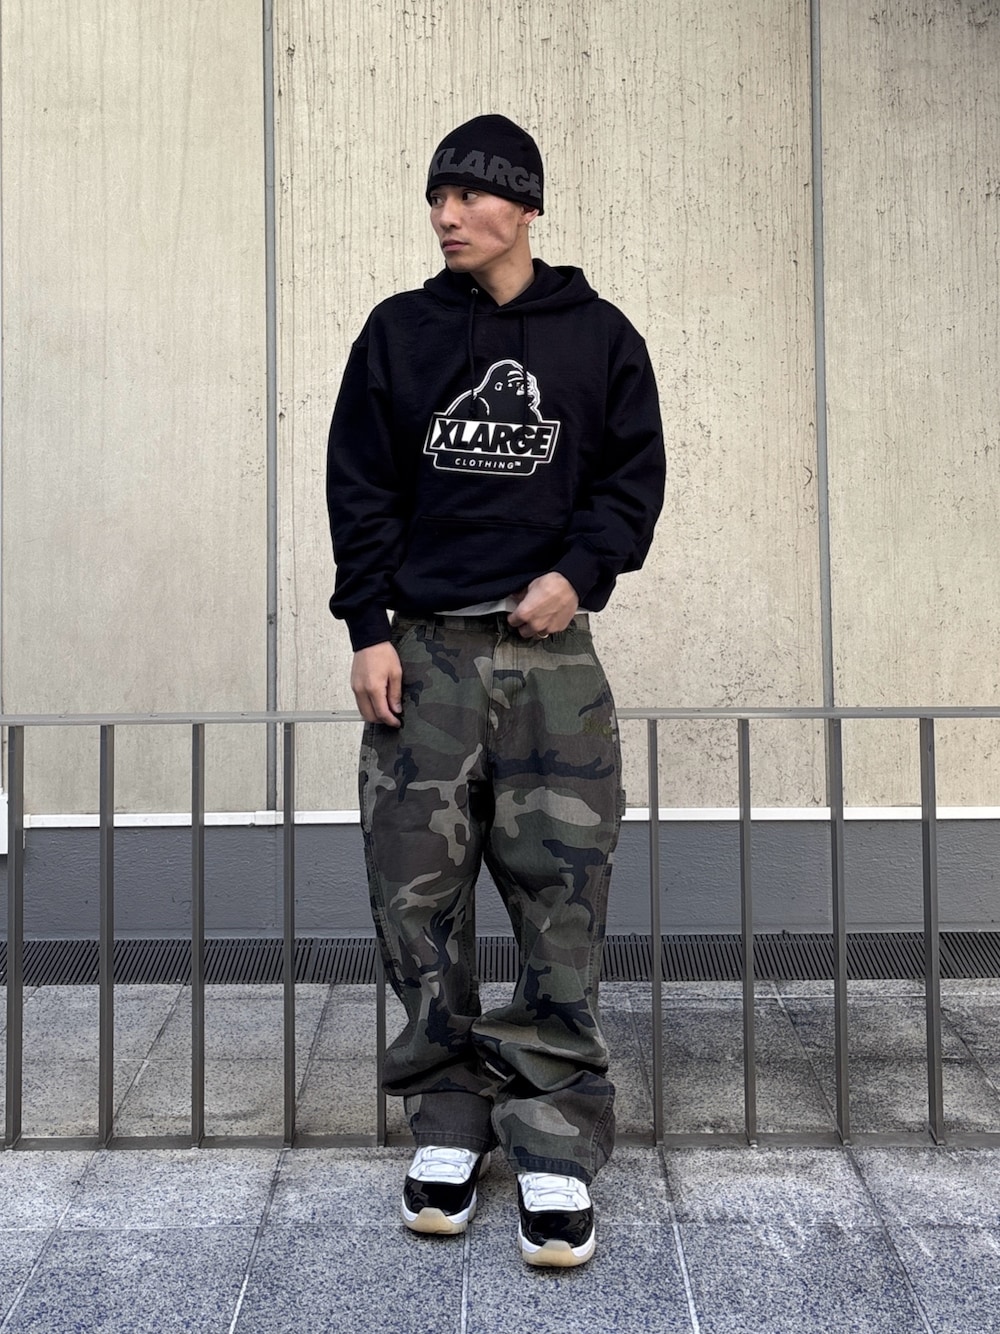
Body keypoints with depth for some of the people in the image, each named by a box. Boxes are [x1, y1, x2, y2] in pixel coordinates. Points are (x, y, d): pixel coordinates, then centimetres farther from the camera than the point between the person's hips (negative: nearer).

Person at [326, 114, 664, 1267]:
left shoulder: (597, 335, 7)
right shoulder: (399, 332, 9)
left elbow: (635, 475, 7)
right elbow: (359, 488, 6)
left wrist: (580, 573, -10)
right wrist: (370, 630, -2)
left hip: (551, 655, -1)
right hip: (423, 654, 1)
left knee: (560, 908, -4)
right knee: (419, 902, 2)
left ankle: (556, 1153, 6)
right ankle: (447, 1130, 17)